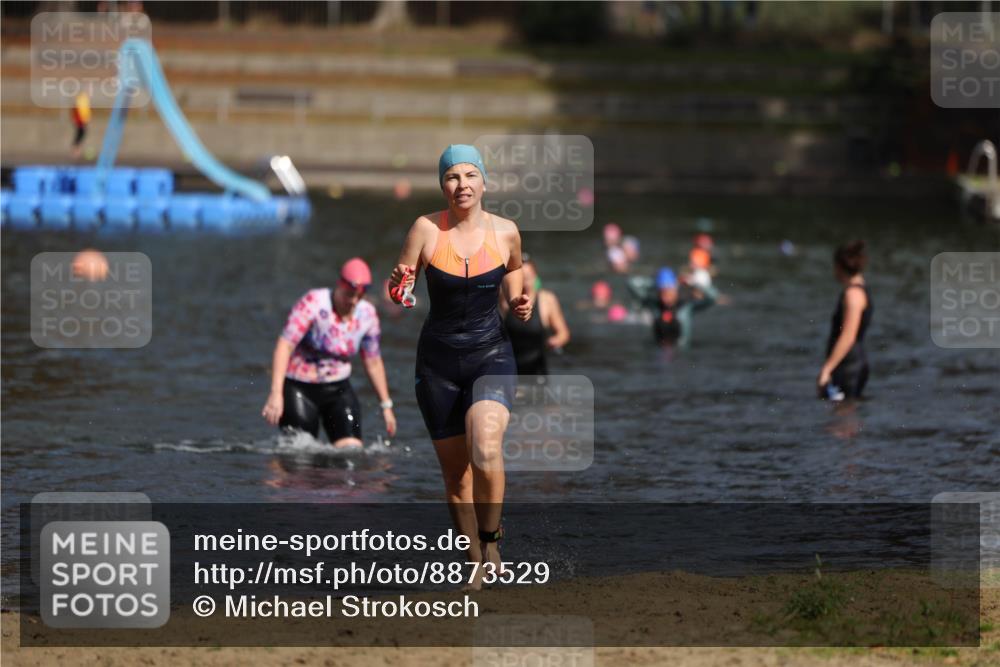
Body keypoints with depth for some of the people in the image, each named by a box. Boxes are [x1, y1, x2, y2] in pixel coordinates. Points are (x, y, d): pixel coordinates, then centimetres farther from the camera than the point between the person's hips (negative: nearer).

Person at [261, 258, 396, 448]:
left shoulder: (367, 315, -2)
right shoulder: (314, 302, -18)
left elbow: (373, 363, 12)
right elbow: (285, 345, -23)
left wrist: (386, 405, 14)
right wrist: (276, 393, -32)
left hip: (338, 389, 4)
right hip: (299, 388, -4)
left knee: (353, 451, -13)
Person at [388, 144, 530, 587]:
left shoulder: (505, 232, -4)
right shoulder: (426, 230, -8)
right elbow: (399, 290, -3)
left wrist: (519, 302, -2)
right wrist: (399, 287, -26)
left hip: (491, 355, -1)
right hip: (439, 362, 1)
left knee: (486, 450, -27)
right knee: (455, 471, 7)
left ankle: (490, 538, -4)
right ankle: (476, 565, 24)